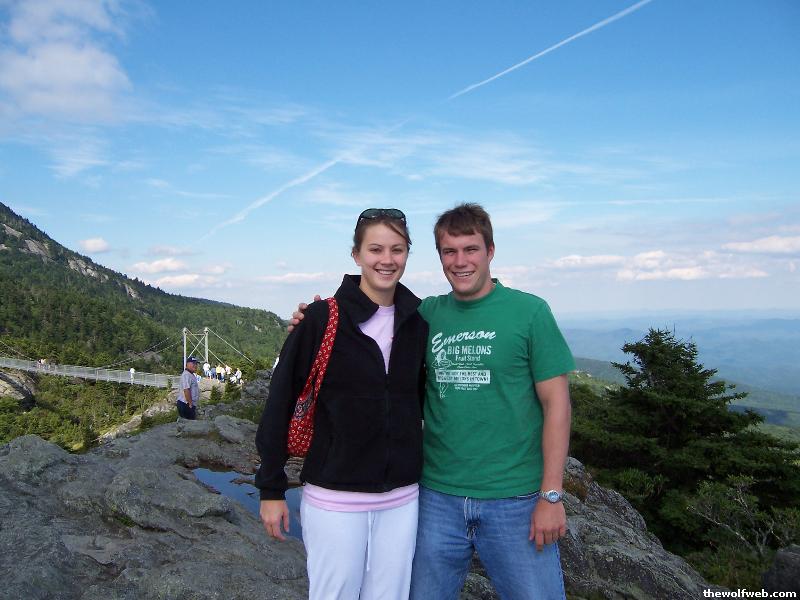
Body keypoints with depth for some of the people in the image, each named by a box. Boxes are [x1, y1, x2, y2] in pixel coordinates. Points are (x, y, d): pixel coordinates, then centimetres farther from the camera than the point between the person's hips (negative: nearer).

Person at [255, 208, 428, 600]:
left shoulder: (417, 322, 2)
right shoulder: (323, 318, -11)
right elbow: (280, 402, -8)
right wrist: (271, 488, -6)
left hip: (401, 499, 4)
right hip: (334, 499, -3)